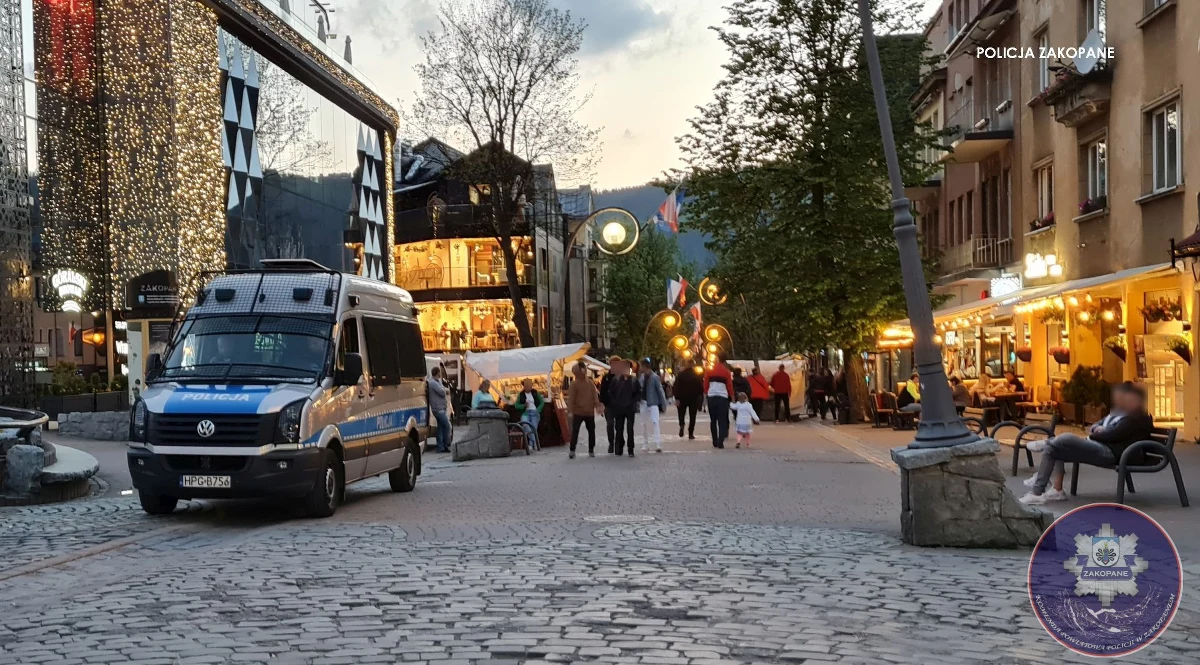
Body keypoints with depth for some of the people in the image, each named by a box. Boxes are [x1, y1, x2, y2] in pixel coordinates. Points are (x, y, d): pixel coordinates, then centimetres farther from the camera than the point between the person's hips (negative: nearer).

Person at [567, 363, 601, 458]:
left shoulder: (590, 383, 6)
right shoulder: (574, 384, -6)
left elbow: (595, 396, 8)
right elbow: (571, 399, -7)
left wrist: (597, 405, -3)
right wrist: (572, 410, -9)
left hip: (590, 412, 4)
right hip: (578, 412, -4)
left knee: (591, 431, 11)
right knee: (575, 431, -8)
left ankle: (591, 450, 22)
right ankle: (572, 450, -5)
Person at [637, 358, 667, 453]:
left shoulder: (655, 377, -8)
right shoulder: (641, 377, 6)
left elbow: (660, 391, -7)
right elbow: (638, 391, 10)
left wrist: (663, 404, -9)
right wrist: (637, 405, 8)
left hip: (653, 403, -6)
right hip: (643, 403, 6)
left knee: (655, 423, -15)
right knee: (644, 424, 12)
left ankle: (658, 445, -19)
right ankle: (645, 445, 21)